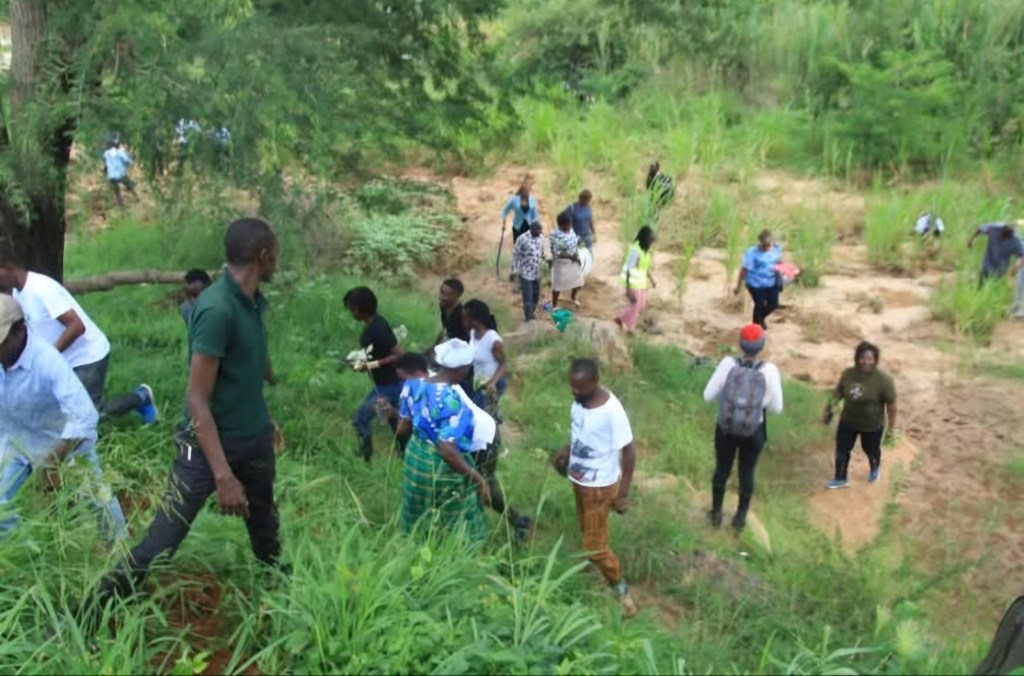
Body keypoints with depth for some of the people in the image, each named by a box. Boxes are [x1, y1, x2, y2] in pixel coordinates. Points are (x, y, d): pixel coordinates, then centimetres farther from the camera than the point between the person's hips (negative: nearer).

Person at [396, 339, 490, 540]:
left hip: (415, 457, 8)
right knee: (458, 530, 13)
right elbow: (447, 450, -31)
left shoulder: (415, 386, -7)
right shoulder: (451, 401, -29)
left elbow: (402, 430, 3)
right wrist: (478, 478, -23)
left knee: (419, 525, 26)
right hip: (441, 469, -7)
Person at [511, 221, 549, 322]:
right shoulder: (523, 239, -19)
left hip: (537, 272, 7)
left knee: (536, 295, 20)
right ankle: (529, 318, 8)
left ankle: (532, 312, 43)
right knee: (528, 298, -3)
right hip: (525, 273, -7)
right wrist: (514, 271, -13)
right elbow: (515, 254, -13)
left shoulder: (541, 237, 0)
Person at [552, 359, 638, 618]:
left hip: (600, 486, -7)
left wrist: (623, 493, -19)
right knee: (587, 530, 27)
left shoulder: (612, 411, -31)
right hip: (579, 480, 8)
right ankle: (594, 567, 51)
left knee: (594, 545, 2)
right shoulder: (580, 400, -9)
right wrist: (566, 450, 0)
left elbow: (628, 452, -23)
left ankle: (621, 588, 23)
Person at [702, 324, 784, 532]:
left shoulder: (728, 363, -18)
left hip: (726, 428, 1)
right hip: (753, 432, -1)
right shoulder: (769, 370, -19)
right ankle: (740, 517, 39)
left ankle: (716, 514, 40)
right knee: (747, 473, 22)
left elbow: (709, 395, -10)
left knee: (722, 469, 23)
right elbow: (776, 407, -10)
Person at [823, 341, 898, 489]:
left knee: (871, 450, 21)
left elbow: (891, 405, -18)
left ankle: (875, 469, 55)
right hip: (848, 421, 3)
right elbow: (839, 391, 3)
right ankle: (841, 479, 35)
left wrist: (892, 428, -13)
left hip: (872, 425, -3)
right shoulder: (848, 373, -14)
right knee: (842, 449, 13)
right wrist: (829, 407, 2)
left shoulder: (884, 380, -26)